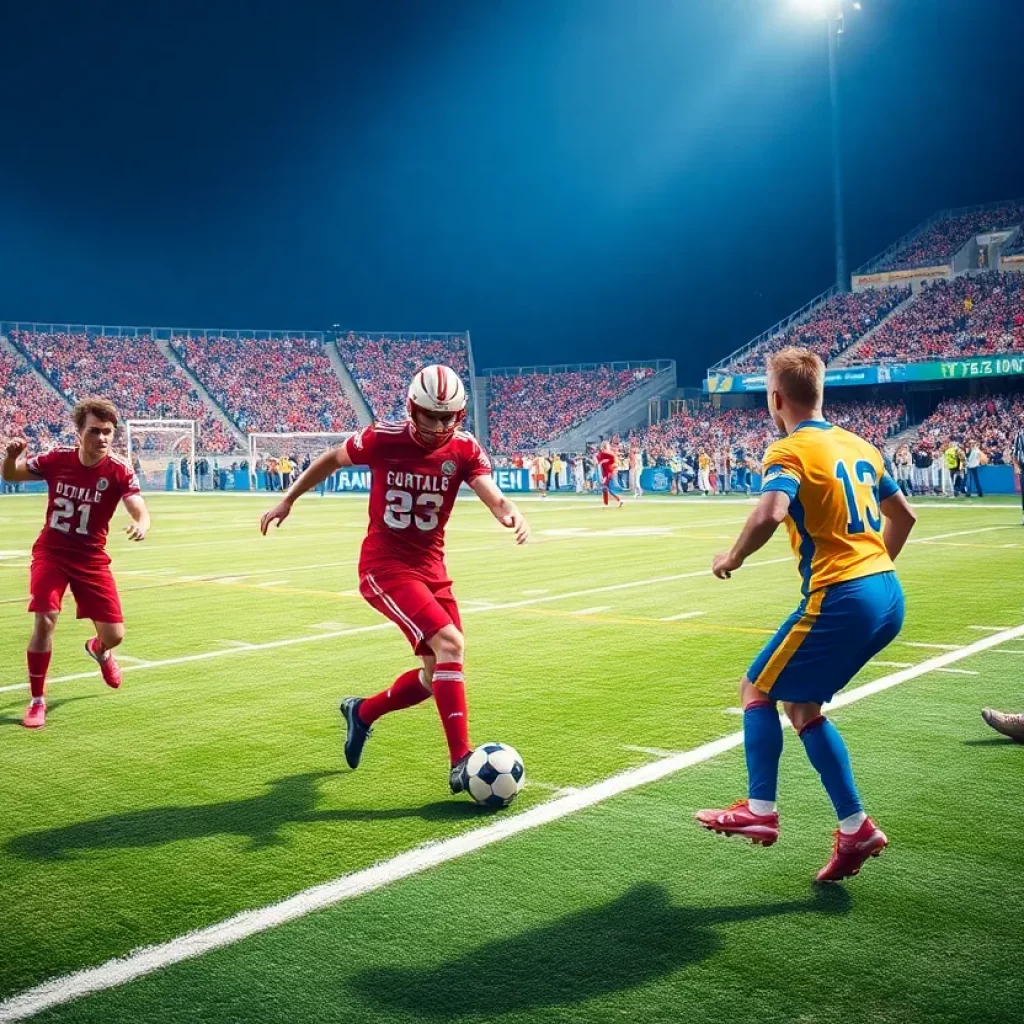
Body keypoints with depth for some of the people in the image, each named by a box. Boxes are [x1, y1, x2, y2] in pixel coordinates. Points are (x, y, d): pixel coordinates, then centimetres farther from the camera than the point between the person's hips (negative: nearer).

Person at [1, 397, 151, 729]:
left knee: (114, 635, 0)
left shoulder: (119, 470, -14)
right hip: (50, 553, 0)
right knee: (44, 621, -18)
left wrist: (141, 524, -51)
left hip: (91, 558, 0)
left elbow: (139, 509, -26)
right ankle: (37, 700, 1)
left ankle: (98, 650, 42)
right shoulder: (57, 459, -10)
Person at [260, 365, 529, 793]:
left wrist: (512, 514, -42)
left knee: (437, 675, 8)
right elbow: (333, 459, 6)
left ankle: (362, 712, 34)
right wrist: (287, 500, 12)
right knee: (450, 644, -22)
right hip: (385, 567, -5)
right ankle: (461, 763, -18)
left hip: (431, 568, 6)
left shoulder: (465, 450, -4)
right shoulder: (383, 438, -12)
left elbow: (493, 498, -18)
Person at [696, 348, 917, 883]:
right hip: (886, 596, 8)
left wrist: (732, 558, -11)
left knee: (757, 689, 10)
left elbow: (769, 514, -28)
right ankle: (854, 828, 15)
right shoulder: (858, 445, 15)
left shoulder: (789, 451, -9)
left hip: (839, 598, -8)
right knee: (801, 706, 18)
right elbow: (903, 515, 23)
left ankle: (760, 810, 12)